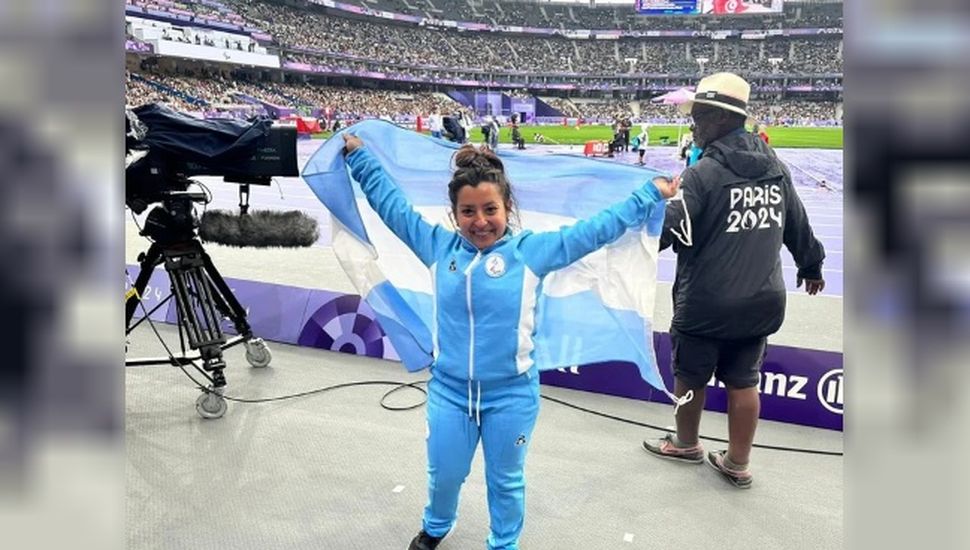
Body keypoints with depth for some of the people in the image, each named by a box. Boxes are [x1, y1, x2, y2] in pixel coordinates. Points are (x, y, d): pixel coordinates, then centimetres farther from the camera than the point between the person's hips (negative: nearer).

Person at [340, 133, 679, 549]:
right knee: (444, 475, 21)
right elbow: (391, 203, 5)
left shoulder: (531, 250, -11)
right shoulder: (438, 246, -4)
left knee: (505, 480, 19)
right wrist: (357, 154, 10)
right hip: (449, 390, 2)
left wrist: (650, 195, -6)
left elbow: (596, 229, -7)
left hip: (511, 394, -2)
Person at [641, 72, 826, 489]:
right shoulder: (775, 168, 5)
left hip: (706, 305, -6)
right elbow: (798, 228, 16)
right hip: (761, 303, 6)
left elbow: (665, 231, -23)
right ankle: (738, 463, 28)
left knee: (690, 377, 16)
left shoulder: (703, 173, -17)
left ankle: (685, 444, 36)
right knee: (743, 383, 16)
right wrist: (811, 266, 32)